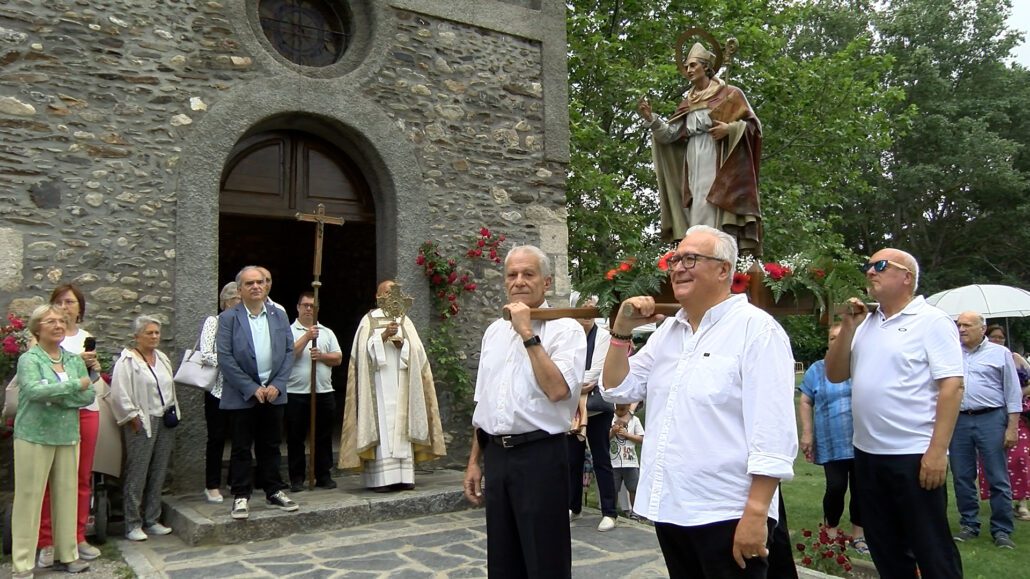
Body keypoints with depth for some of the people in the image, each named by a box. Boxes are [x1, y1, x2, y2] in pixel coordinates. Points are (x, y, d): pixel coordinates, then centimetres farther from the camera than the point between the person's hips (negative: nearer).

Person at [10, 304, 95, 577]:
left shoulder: (75, 359, 9)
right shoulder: (29, 359, -5)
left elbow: (89, 395, 2)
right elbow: (34, 390, -22)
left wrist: (58, 397, -12)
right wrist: (74, 385, -18)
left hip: (68, 436, 5)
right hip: (34, 437, -4)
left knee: (67, 494, 9)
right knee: (30, 498, 1)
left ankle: (67, 554, 21)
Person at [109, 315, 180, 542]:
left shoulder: (162, 358, 16)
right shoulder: (127, 361, -6)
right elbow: (119, 394, -13)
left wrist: (174, 413, 14)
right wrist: (133, 418, -14)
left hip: (164, 422, 7)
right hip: (142, 423, -7)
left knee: (158, 473, 10)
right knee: (137, 474, -3)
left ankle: (152, 520, 19)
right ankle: (133, 525, 6)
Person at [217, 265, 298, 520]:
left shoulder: (279, 315, 6)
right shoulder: (228, 318, -4)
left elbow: (289, 351, 4)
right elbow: (225, 358, -11)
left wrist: (277, 385, -7)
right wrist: (252, 388, -14)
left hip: (273, 392, 3)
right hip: (241, 395, -3)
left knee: (271, 446, 12)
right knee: (241, 448, 5)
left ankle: (275, 491, 23)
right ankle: (241, 496, 15)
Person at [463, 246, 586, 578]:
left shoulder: (565, 329, -7)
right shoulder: (494, 332, 13)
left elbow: (557, 390, -23)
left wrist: (528, 333, -19)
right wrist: (474, 461, 17)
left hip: (540, 455, -6)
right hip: (496, 455, 6)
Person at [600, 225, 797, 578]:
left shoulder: (756, 329, -10)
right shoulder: (667, 331, 11)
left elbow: (772, 432, -16)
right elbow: (617, 390, 13)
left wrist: (756, 512, -21)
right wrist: (622, 330, 0)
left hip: (727, 515, -7)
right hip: (669, 509, 7)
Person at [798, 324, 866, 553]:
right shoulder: (817, 369, 4)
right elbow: (805, 402, 5)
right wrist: (807, 433, -2)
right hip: (832, 443, -1)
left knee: (860, 488, 7)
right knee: (836, 487, -6)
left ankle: (858, 535, 22)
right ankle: (831, 533, 14)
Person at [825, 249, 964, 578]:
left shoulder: (932, 321, -6)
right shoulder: (865, 324, 12)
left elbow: (952, 386, -13)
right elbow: (834, 375, 9)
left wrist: (937, 451, -19)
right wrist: (848, 327, -2)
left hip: (915, 456, -6)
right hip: (867, 454, 6)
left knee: (931, 549, 4)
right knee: (884, 548, 17)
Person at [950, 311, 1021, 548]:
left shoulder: (1000, 353, 4)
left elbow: (1013, 393, 2)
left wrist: (1012, 427, -4)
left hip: (990, 420, -3)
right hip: (958, 420, 3)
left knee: (998, 479, 0)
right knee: (962, 478, 7)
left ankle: (1002, 530, 9)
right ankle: (969, 525, 19)